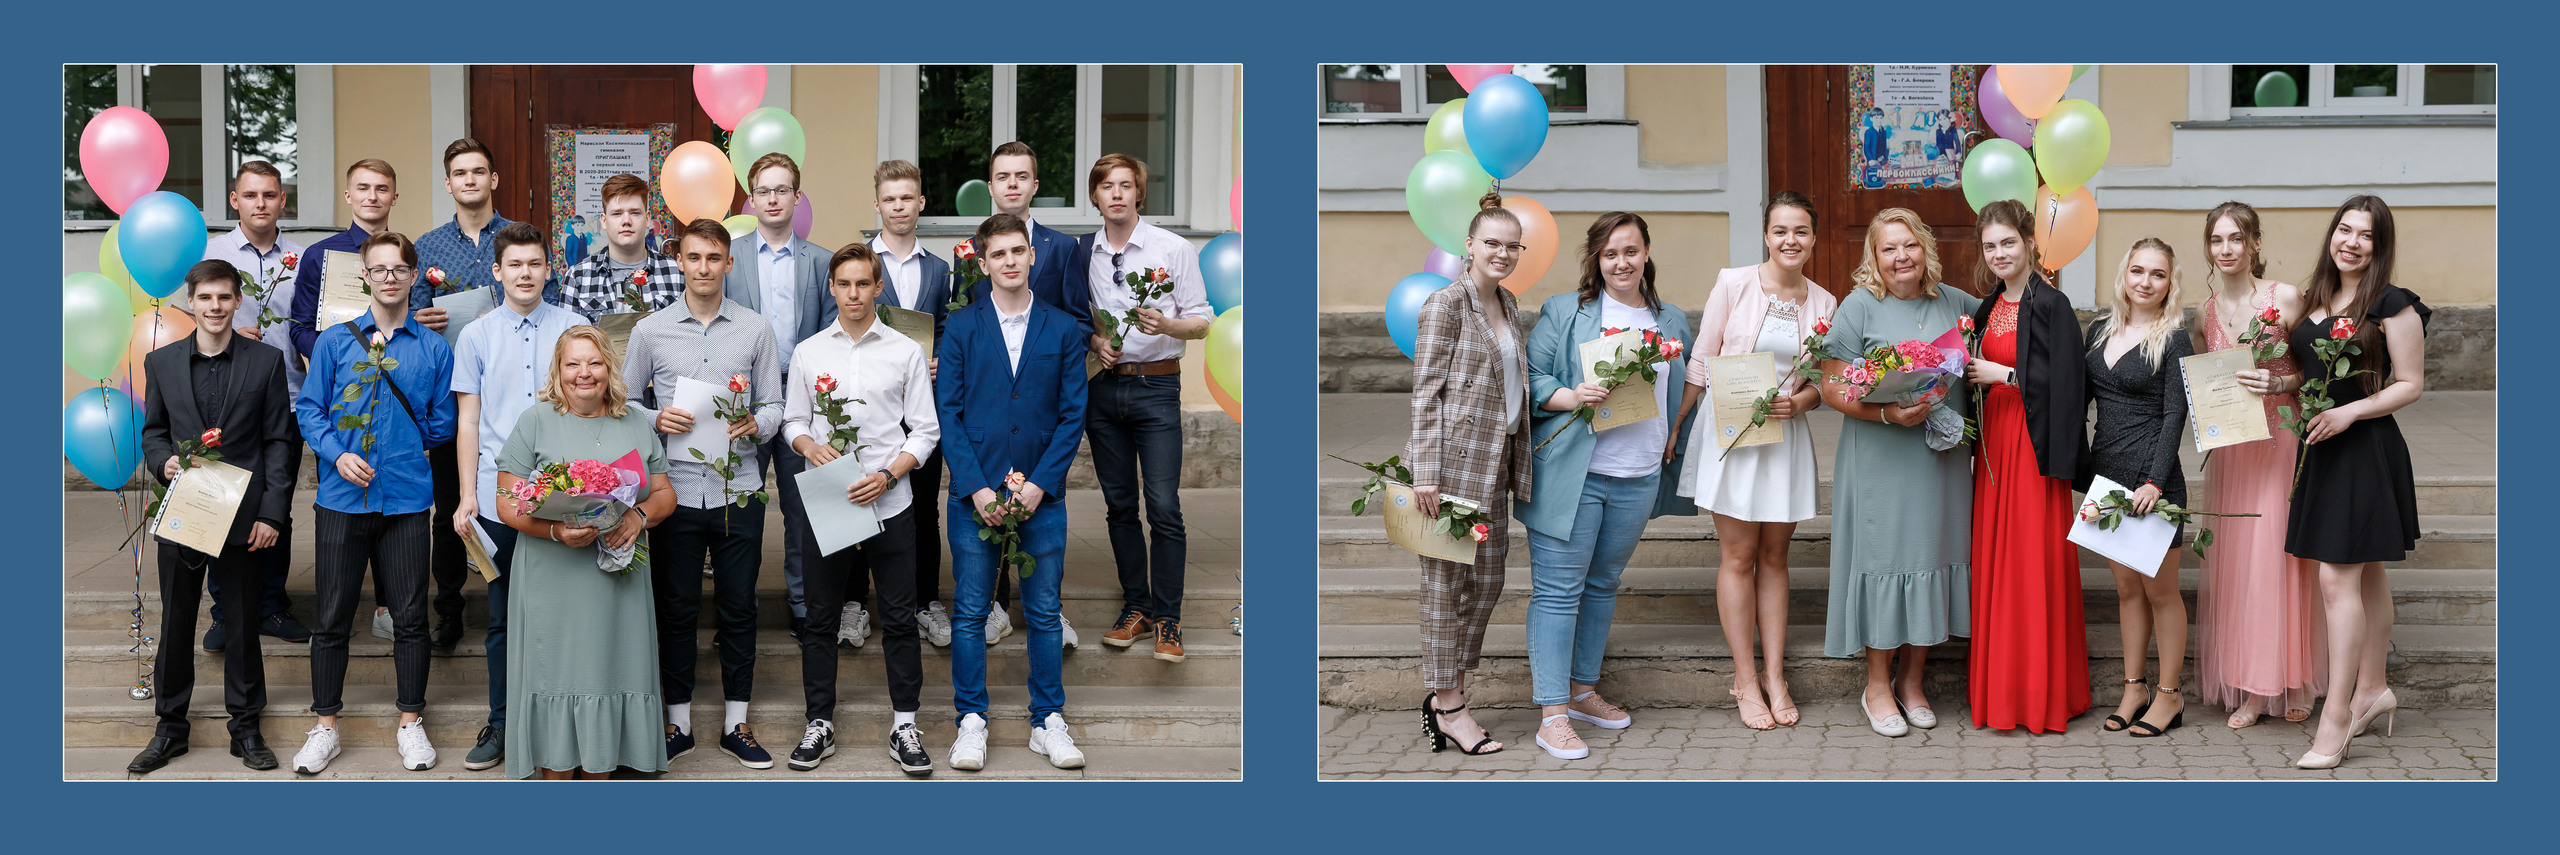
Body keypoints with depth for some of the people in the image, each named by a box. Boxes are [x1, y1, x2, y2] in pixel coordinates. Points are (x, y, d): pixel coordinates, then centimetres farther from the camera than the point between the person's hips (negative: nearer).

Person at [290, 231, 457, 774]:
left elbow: (442, 426, 9)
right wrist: (338, 454, -11)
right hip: (343, 499, 0)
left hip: (407, 499, 0)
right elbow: (309, 410, 2)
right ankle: (325, 726, 15)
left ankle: (411, 722, 18)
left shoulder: (434, 349, 5)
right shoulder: (335, 341, 5)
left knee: (410, 617, 5)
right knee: (332, 618, 5)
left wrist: (398, 443, 8)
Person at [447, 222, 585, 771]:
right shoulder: (477, 336, 7)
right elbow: (468, 422, 7)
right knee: (503, 616, 7)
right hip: (498, 497, 1)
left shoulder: (574, 328, 5)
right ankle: (501, 725, 16)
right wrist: (467, 498, 1)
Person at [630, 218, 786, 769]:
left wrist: (754, 425, -14)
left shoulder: (755, 330, 5)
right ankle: (678, 721, 18)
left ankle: (736, 724, 16)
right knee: (676, 608, 7)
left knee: (738, 608, 6)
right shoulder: (650, 331, 4)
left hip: (738, 489, 0)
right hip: (676, 489, 0)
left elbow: (773, 406, 7)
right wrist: (657, 420, -10)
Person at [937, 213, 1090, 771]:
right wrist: (977, 487, -10)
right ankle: (971, 722, 12)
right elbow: (947, 412, 0)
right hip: (975, 492, 0)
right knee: (970, 612, 2)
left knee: (1044, 613, 5)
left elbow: (1073, 415, 3)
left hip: (1041, 493, 1)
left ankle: (1048, 723, 14)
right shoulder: (960, 328, 4)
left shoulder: (1064, 331, 6)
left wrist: (1039, 483, -9)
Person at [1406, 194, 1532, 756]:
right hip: (1451, 460, -8)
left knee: (1487, 581, 9)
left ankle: (1444, 693, 20)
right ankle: (1449, 706, 6)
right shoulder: (1446, 304, -8)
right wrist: (1425, 474, -17)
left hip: (1493, 465, 8)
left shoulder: (1508, 304, 16)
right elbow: (1427, 392, -11)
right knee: (1445, 582, -1)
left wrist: (1518, 466, 20)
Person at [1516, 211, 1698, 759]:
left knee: (1603, 585, 14)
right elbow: (1531, 378, -4)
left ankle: (1582, 691, 28)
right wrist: (1571, 398, -20)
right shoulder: (1563, 312, 0)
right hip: (1571, 474, -5)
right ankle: (1552, 714, -4)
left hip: (1639, 477, 5)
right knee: (1558, 590, -6)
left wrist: (1676, 437, 9)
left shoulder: (1671, 322, 14)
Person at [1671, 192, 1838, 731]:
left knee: (1774, 556, 9)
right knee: (1738, 557, 1)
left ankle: (1774, 677, 15)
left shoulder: (1824, 304, 4)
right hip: (1730, 430, -3)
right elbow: (1701, 363, -1)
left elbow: (1824, 382, 10)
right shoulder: (1734, 284, -5)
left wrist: (1799, 402, -12)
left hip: (1786, 437, 3)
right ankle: (1746, 680, 9)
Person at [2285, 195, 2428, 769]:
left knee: (2337, 578, -12)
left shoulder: (2393, 306, -10)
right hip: (2321, 448, 7)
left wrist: (2350, 412, -19)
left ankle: (2336, 718, -10)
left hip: (2366, 449, -7)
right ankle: (2372, 689, 27)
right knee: (2365, 574, 17)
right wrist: (2277, 382, 2)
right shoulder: (2317, 300, 11)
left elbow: (2410, 384, -9)